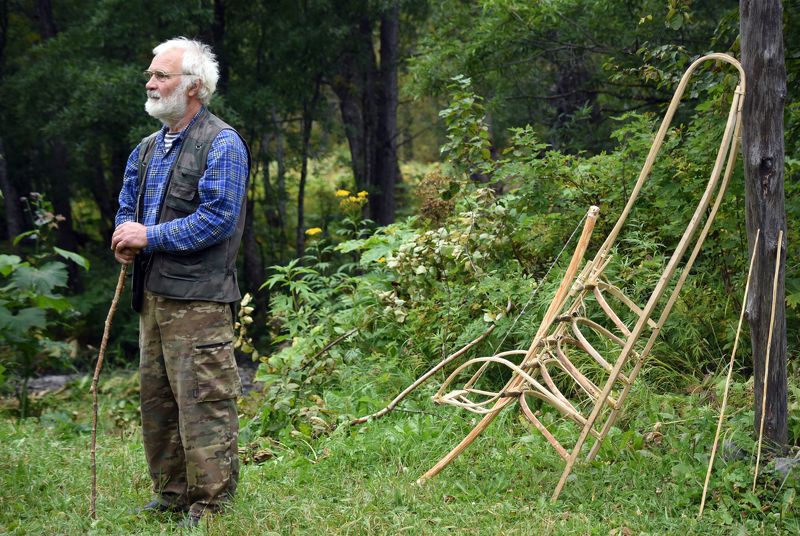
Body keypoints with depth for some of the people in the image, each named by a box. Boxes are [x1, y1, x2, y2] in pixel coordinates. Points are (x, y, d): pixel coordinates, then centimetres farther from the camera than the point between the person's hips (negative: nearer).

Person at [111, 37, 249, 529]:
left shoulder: (222, 144, -8)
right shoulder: (149, 148, 18)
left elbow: (217, 218, -17)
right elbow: (129, 205, 26)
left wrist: (150, 237, -15)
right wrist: (126, 238, 2)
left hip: (198, 300, -9)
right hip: (153, 294, 9)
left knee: (204, 402, -7)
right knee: (156, 399, 13)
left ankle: (212, 503, 0)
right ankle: (172, 493, 24)